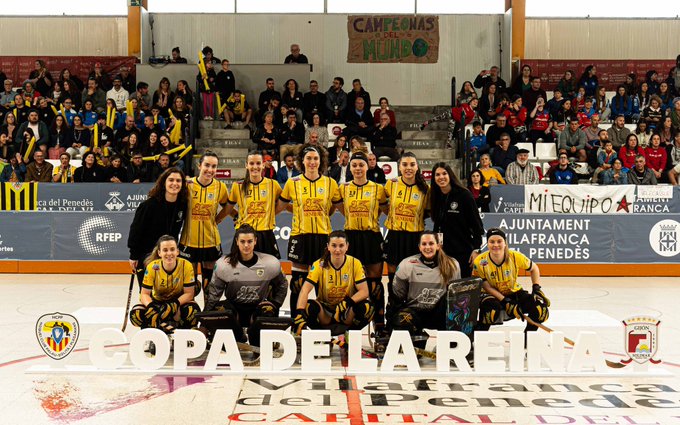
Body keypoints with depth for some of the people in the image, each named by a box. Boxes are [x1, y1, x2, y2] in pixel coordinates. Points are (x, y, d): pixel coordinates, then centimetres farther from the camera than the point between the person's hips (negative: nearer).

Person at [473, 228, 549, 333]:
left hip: (513, 292, 3)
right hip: (491, 295, -3)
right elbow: (486, 287, -15)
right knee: (492, 310, -38)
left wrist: (537, 288, -10)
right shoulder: (480, 262, -22)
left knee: (540, 309, -17)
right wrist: (506, 302, -24)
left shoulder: (515, 257, -18)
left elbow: (533, 268, 2)